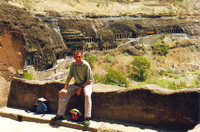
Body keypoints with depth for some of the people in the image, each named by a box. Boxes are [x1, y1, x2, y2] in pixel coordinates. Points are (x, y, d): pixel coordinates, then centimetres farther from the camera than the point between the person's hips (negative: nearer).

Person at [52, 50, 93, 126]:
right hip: (77, 84, 5)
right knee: (62, 93, -8)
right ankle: (60, 115, 3)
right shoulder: (73, 64, -4)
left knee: (87, 95, -37)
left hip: (86, 84, -5)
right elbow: (69, 76, 1)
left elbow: (89, 80, -16)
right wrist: (65, 88, -8)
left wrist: (81, 88, -21)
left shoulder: (86, 65, -19)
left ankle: (87, 118, -29)